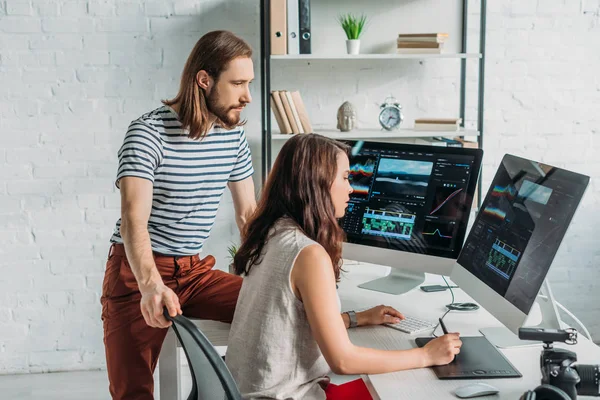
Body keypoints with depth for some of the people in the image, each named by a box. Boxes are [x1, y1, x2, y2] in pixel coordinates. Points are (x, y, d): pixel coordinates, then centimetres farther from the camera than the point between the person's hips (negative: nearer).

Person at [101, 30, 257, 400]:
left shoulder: (234, 134, 2)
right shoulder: (149, 133, -18)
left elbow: (248, 213, 12)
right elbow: (133, 221, -28)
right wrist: (151, 285, -46)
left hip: (194, 271, 6)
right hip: (137, 275, -5)